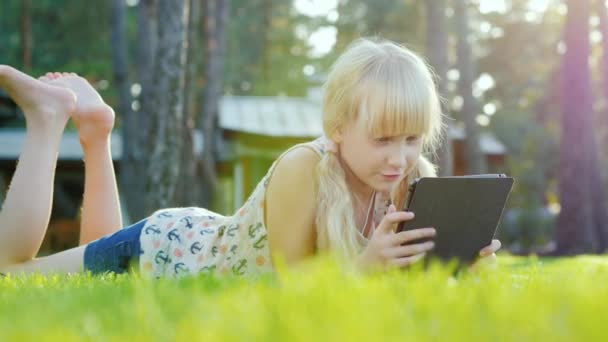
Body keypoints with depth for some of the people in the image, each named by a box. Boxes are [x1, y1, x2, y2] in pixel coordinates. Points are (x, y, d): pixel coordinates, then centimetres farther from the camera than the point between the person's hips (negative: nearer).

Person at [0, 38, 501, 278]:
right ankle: (52, 115, 21)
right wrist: (367, 265, -47)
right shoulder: (303, 170, -37)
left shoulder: (410, 180, -19)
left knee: (101, 263, 34)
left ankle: (95, 131, 38)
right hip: (163, 249, -6)